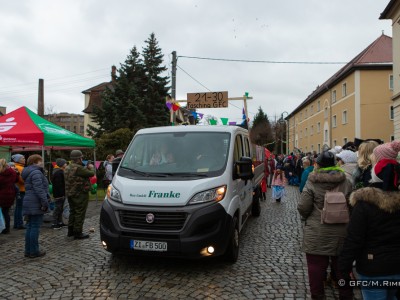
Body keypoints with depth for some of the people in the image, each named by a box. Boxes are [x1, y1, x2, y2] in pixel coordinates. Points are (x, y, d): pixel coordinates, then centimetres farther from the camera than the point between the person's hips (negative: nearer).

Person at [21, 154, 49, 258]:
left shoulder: (29, 173, 20)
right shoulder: (36, 173, -13)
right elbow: (39, 189, -21)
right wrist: (45, 202, -20)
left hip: (29, 203, 10)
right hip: (36, 204, -10)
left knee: (30, 227, 13)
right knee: (35, 227, -5)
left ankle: (28, 251, 19)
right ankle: (34, 251, 0)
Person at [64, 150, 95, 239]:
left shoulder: (67, 168, 9)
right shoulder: (78, 168, -22)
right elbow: (91, 173, -20)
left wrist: (86, 167, 8)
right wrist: (91, 167, 0)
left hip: (70, 194, 10)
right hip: (80, 194, -10)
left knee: (73, 212, 21)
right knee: (80, 213, -1)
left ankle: (70, 230, 30)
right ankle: (78, 233, 4)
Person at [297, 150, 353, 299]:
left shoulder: (312, 183, -13)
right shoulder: (346, 182, -2)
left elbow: (303, 207, -14)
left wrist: (307, 217, 8)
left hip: (316, 232, -4)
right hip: (341, 231, 4)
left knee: (316, 266, 9)